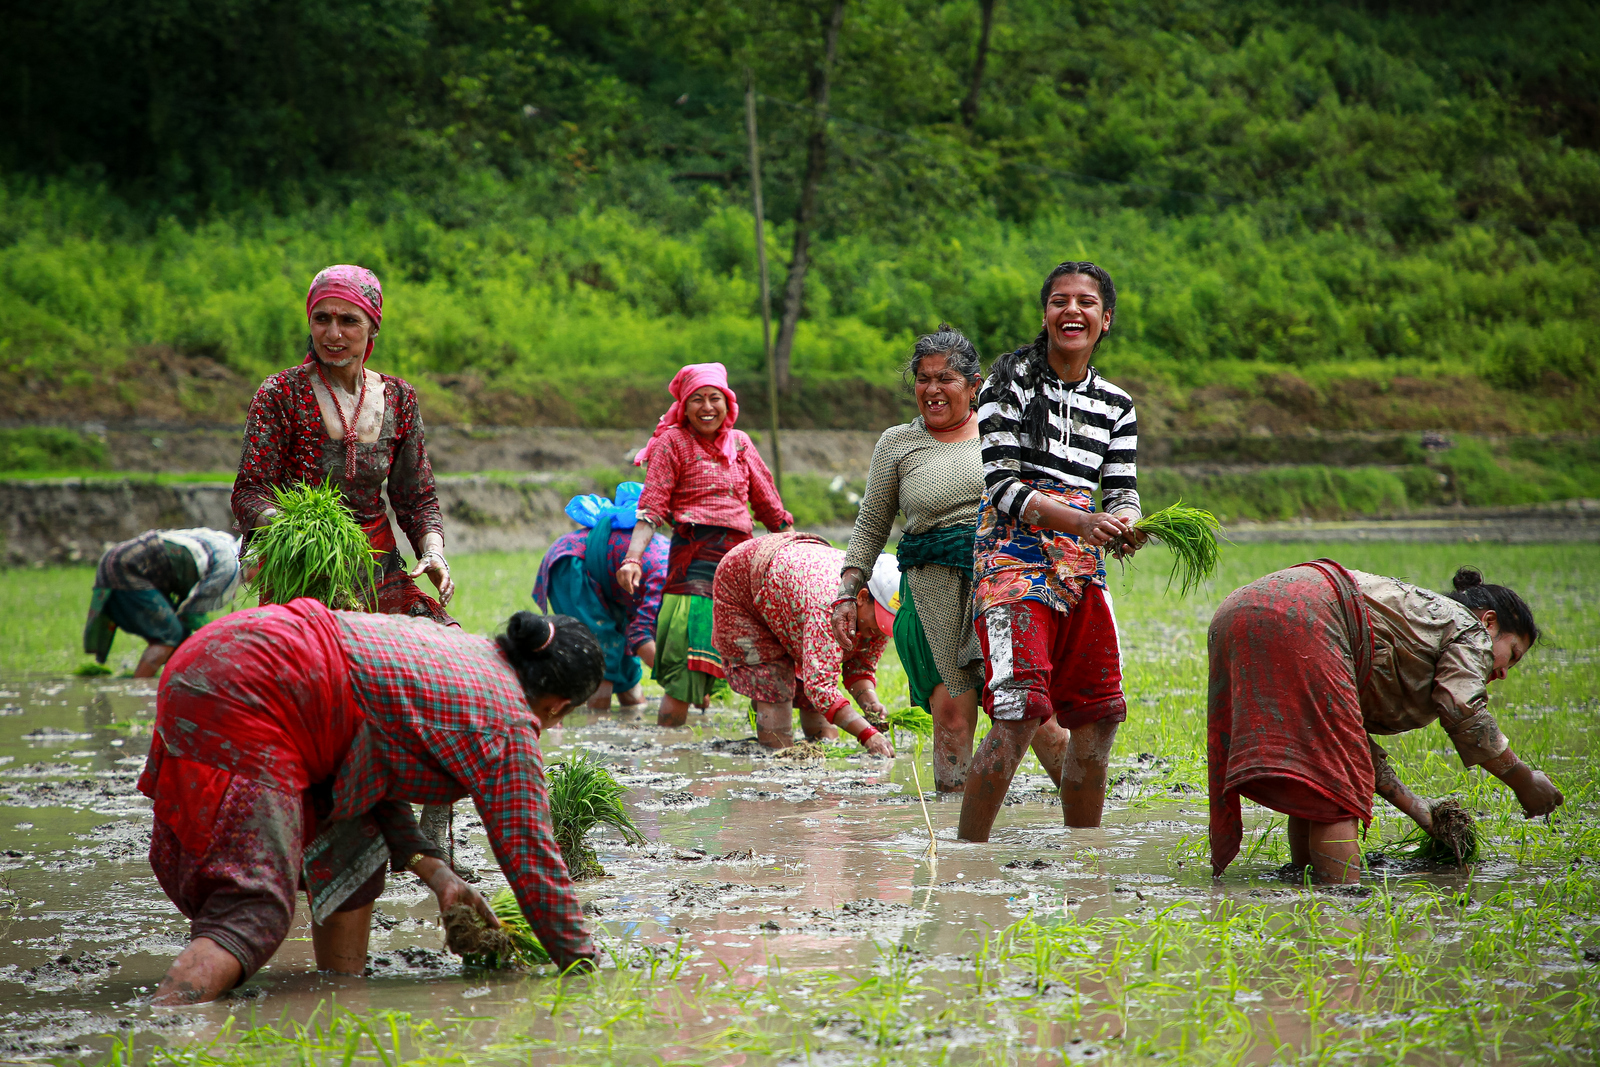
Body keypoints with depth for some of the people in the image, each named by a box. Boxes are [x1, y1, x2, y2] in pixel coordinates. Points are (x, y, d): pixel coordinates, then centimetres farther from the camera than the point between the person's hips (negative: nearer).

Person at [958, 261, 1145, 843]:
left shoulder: (1116, 406, 15)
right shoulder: (1011, 380, -2)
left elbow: (1122, 493, 10)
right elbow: (1002, 486, -10)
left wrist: (1125, 526, -16)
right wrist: (1084, 522, -23)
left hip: (1082, 568, 6)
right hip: (1014, 555, -6)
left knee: (1098, 718, 5)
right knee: (1020, 710, -20)